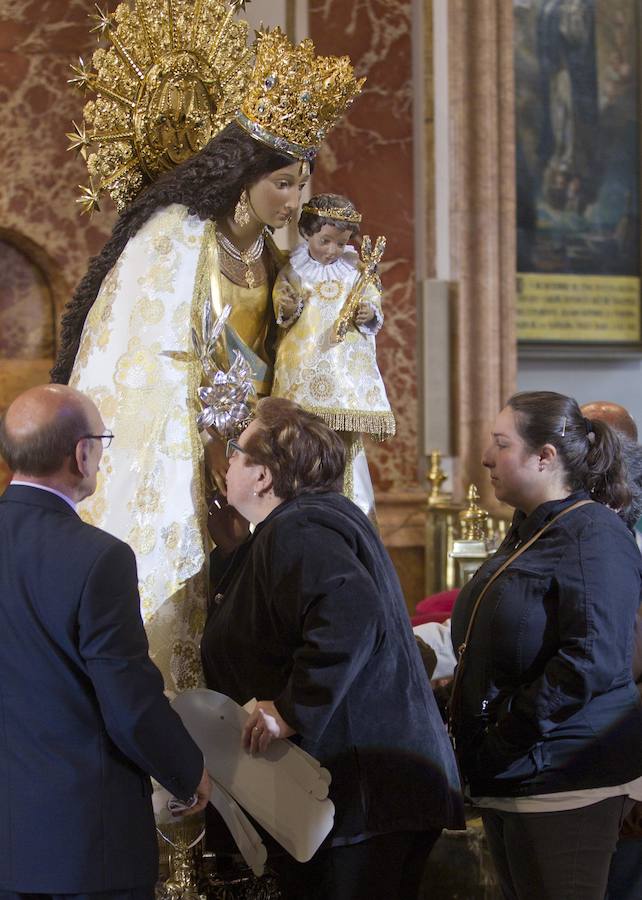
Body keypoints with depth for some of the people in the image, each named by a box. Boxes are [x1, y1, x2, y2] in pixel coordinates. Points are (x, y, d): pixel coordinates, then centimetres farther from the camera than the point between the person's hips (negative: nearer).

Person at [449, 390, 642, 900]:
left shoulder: (594, 536, -14)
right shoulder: (528, 533, 16)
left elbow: (591, 660, -25)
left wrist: (513, 729, -21)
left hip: (565, 781, -10)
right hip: (510, 777, 10)